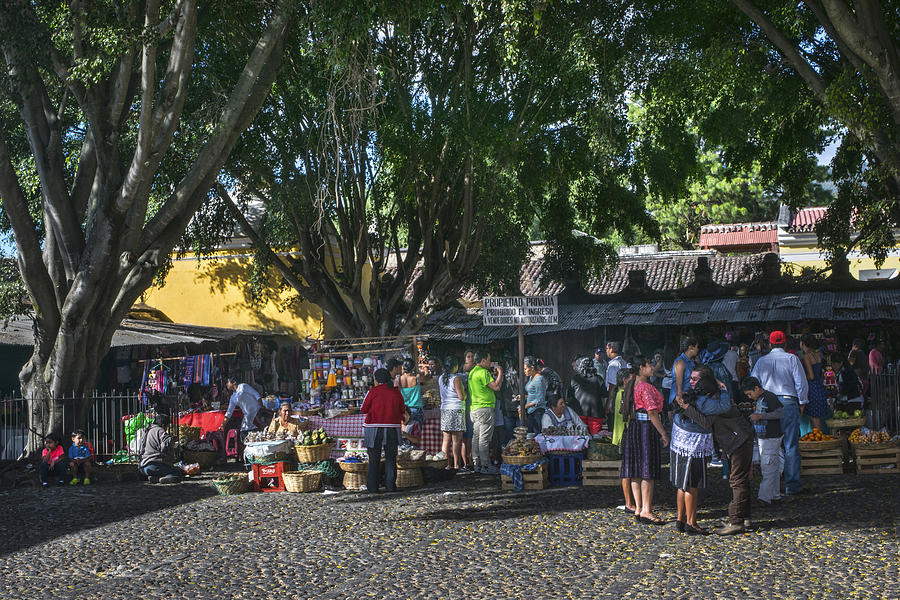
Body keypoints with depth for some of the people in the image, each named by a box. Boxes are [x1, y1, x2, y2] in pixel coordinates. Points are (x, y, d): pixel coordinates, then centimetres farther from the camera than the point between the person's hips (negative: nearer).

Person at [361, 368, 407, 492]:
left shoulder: (374, 391, -6)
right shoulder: (396, 392, 4)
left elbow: (363, 410, -2)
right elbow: (402, 411, 9)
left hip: (374, 428, -2)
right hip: (392, 429, 2)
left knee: (374, 459, 4)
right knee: (391, 458, 9)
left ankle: (372, 487, 3)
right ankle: (390, 485, 3)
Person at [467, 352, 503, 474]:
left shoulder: (472, 372, 17)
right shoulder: (483, 372, -14)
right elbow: (496, 386, -17)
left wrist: (494, 374, 20)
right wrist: (500, 373, -4)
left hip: (474, 409, 10)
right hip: (485, 408, -10)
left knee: (476, 437, 10)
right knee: (484, 438, -8)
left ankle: (477, 464, 13)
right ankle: (485, 466, -7)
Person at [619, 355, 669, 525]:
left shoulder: (634, 386, 13)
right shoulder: (645, 387, -15)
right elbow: (652, 412, -18)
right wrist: (664, 433, -12)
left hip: (634, 428, 9)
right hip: (647, 429, -9)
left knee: (637, 472, 9)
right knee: (648, 472, -5)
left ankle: (638, 509, 13)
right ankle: (646, 511, -4)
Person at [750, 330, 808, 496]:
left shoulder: (761, 361, 9)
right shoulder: (792, 359, 0)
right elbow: (801, 382, -2)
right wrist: (802, 402, 9)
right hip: (788, 402, -3)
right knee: (791, 445, -1)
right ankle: (792, 485, -2)